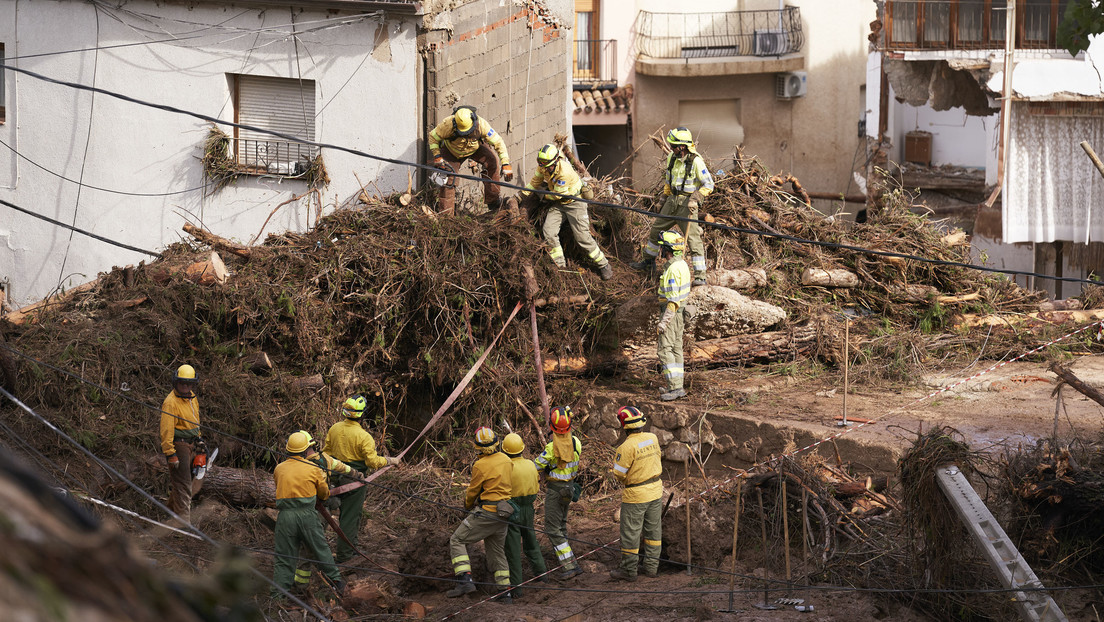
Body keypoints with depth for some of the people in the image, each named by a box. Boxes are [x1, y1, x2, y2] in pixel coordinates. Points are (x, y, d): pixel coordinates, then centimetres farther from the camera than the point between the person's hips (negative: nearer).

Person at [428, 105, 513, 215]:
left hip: (475, 148, 1)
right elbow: (433, 137, -18)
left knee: (493, 160, -21)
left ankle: (492, 200, -11)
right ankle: (445, 213, 7)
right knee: (448, 178, -8)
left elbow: (498, 142, -27)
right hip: (453, 151, -1)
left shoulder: (481, 125, -36)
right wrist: (437, 157, -23)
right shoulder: (448, 125, -37)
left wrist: (505, 164, -31)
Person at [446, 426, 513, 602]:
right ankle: (505, 592, 17)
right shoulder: (506, 460, 6)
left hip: (486, 513, -7)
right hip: (503, 512, 7)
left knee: (457, 541, 0)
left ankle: (465, 580, -15)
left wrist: (467, 506, 18)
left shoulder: (480, 466, -15)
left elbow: (472, 491, -4)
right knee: (497, 551, 18)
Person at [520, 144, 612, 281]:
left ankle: (603, 265, 6)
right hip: (558, 204, 7)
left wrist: (542, 196, -9)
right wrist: (523, 193, 6)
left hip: (575, 202, -7)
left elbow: (558, 195, -23)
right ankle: (560, 264, 1)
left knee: (583, 237, -10)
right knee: (548, 231, -10)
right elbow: (535, 181, 9)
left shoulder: (565, 172, -33)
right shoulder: (543, 166, -10)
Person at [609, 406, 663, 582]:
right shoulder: (652, 438, -3)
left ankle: (629, 570, 13)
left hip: (636, 495, -7)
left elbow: (619, 473, -19)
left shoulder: (627, 447, -24)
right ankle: (651, 565, 25)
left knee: (630, 532, 5)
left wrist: (616, 461, 1)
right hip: (655, 490, 7)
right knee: (653, 528, 17)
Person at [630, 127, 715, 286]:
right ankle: (648, 262, 37)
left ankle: (700, 276, -8)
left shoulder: (696, 161, -19)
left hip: (687, 202, -7)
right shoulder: (672, 157, 3)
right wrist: (664, 197, 22)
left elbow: (709, 184, -15)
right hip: (672, 201, 7)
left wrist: (696, 199, -25)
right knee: (656, 229, 17)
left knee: (693, 238, -10)